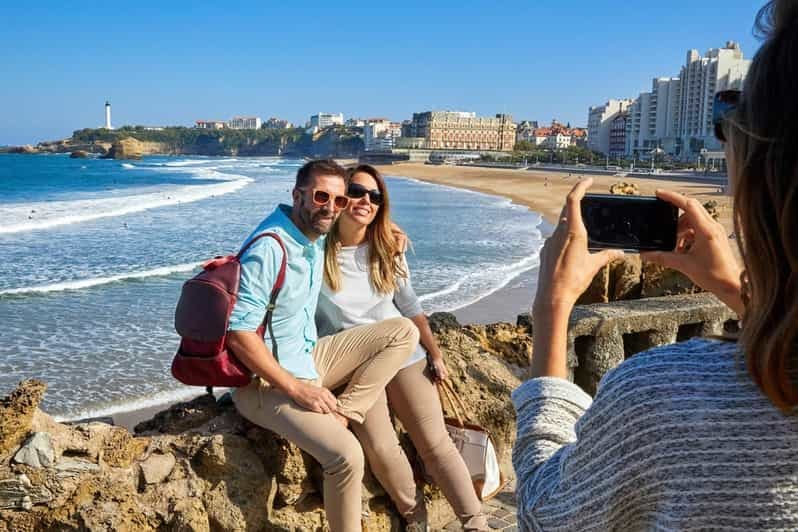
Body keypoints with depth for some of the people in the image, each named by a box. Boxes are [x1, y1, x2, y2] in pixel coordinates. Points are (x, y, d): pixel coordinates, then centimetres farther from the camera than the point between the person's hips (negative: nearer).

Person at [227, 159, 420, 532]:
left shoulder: (317, 237, 3)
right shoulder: (269, 249, -23)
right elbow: (239, 332, -26)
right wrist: (296, 389, -23)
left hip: (309, 360, 9)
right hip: (269, 382, -9)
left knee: (404, 332, 0)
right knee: (346, 455, -28)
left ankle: (341, 414, -11)